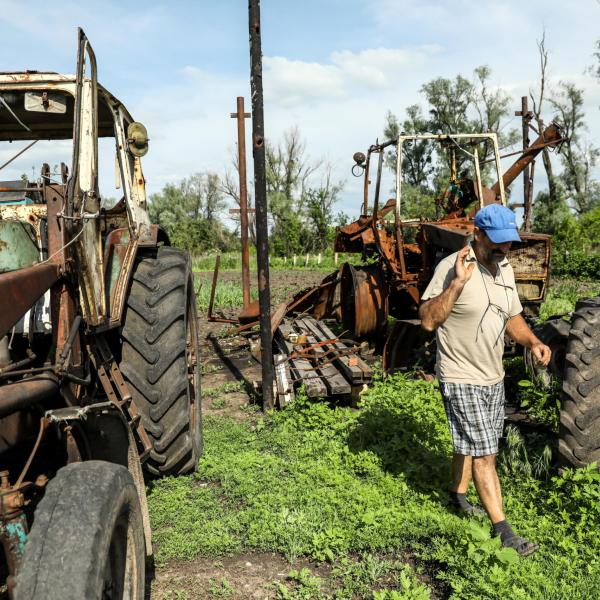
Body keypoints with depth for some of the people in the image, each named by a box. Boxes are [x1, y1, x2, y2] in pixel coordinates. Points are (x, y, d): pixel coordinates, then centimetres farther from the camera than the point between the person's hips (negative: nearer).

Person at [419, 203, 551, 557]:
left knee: (471, 445, 22)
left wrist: (533, 342, -3)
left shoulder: (505, 269, 4)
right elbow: (428, 321, -25)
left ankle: (458, 496, 43)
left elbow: (513, 317, 15)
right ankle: (503, 530, 9)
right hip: (462, 380, -8)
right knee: (484, 453, -2)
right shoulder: (452, 267, -20)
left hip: (494, 377, 8)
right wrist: (457, 283, -34)